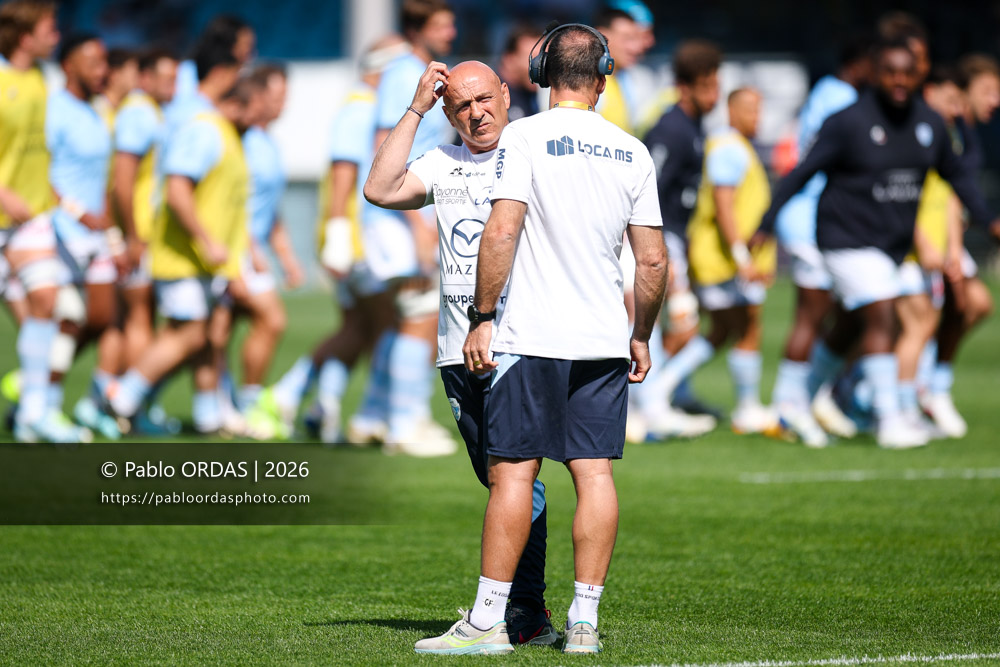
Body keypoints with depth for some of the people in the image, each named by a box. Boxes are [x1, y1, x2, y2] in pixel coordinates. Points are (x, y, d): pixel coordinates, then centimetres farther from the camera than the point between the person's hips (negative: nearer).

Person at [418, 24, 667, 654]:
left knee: (514, 471, -3)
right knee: (595, 472, 4)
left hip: (532, 338, -4)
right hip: (605, 339, 4)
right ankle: (585, 621, 3)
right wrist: (641, 337, 18)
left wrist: (482, 317, -8)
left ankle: (488, 621, -4)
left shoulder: (524, 137, -5)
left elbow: (501, 232, -14)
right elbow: (653, 260, 7)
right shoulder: (632, 152, 7)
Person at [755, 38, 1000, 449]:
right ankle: (889, 421, -19)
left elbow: (956, 173, 20)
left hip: (894, 243, 7)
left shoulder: (930, 125, 3)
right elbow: (802, 174, -10)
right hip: (848, 240, -7)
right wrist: (766, 226, -12)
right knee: (881, 318, -18)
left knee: (849, 328, 16)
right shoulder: (848, 123, -14)